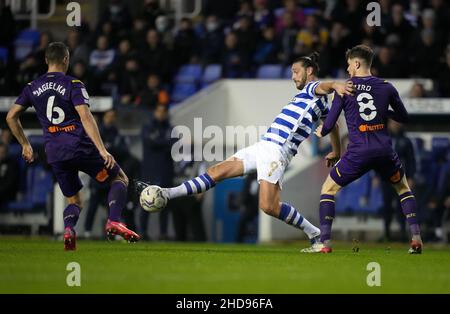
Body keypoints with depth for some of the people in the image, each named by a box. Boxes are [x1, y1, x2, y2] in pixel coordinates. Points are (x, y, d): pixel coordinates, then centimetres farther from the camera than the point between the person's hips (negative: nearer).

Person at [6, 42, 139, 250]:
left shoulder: (32, 87, 11)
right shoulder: (73, 85, -3)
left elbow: (11, 117, 13)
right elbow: (86, 117, -15)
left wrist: (25, 145, 24)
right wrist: (102, 150, -19)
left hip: (54, 153, 4)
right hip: (80, 146, -4)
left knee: (74, 200, 18)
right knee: (120, 179, 12)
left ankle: (68, 229, -17)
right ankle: (114, 221, -14)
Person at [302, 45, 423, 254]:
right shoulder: (386, 88, 8)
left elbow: (330, 124, 3)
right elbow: (404, 117, 17)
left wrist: (321, 132, 26)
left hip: (358, 152, -2)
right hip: (384, 150, 2)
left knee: (328, 189, 13)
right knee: (403, 188, 25)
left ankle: (324, 242, 2)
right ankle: (416, 238, 11)